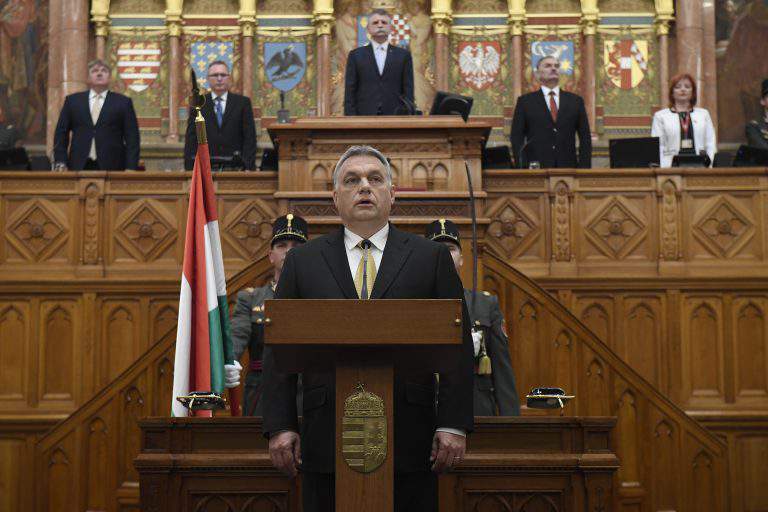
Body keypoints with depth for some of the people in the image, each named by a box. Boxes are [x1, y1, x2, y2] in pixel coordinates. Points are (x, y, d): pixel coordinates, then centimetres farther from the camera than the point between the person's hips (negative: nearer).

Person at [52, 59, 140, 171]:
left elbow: (132, 139, 4)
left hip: (112, 168, -1)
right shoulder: (72, 100, 14)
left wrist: (131, 169, -6)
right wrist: (60, 163, 1)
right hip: (79, 167, 1)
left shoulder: (123, 102, 8)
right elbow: (61, 133, 13)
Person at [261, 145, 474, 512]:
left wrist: (453, 425, -5)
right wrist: (280, 426, -2)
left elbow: (458, 345, 3)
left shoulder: (431, 257, 8)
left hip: (410, 441, 0)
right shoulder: (302, 261, 10)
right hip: (326, 441, 1)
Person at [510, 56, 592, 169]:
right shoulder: (525, 101, 6)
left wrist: (584, 168, 0)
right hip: (535, 169, -2)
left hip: (568, 167, 2)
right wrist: (523, 168, -8)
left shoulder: (575, 100, 11)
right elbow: (517, 137, 2)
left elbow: (585, 138, 10)